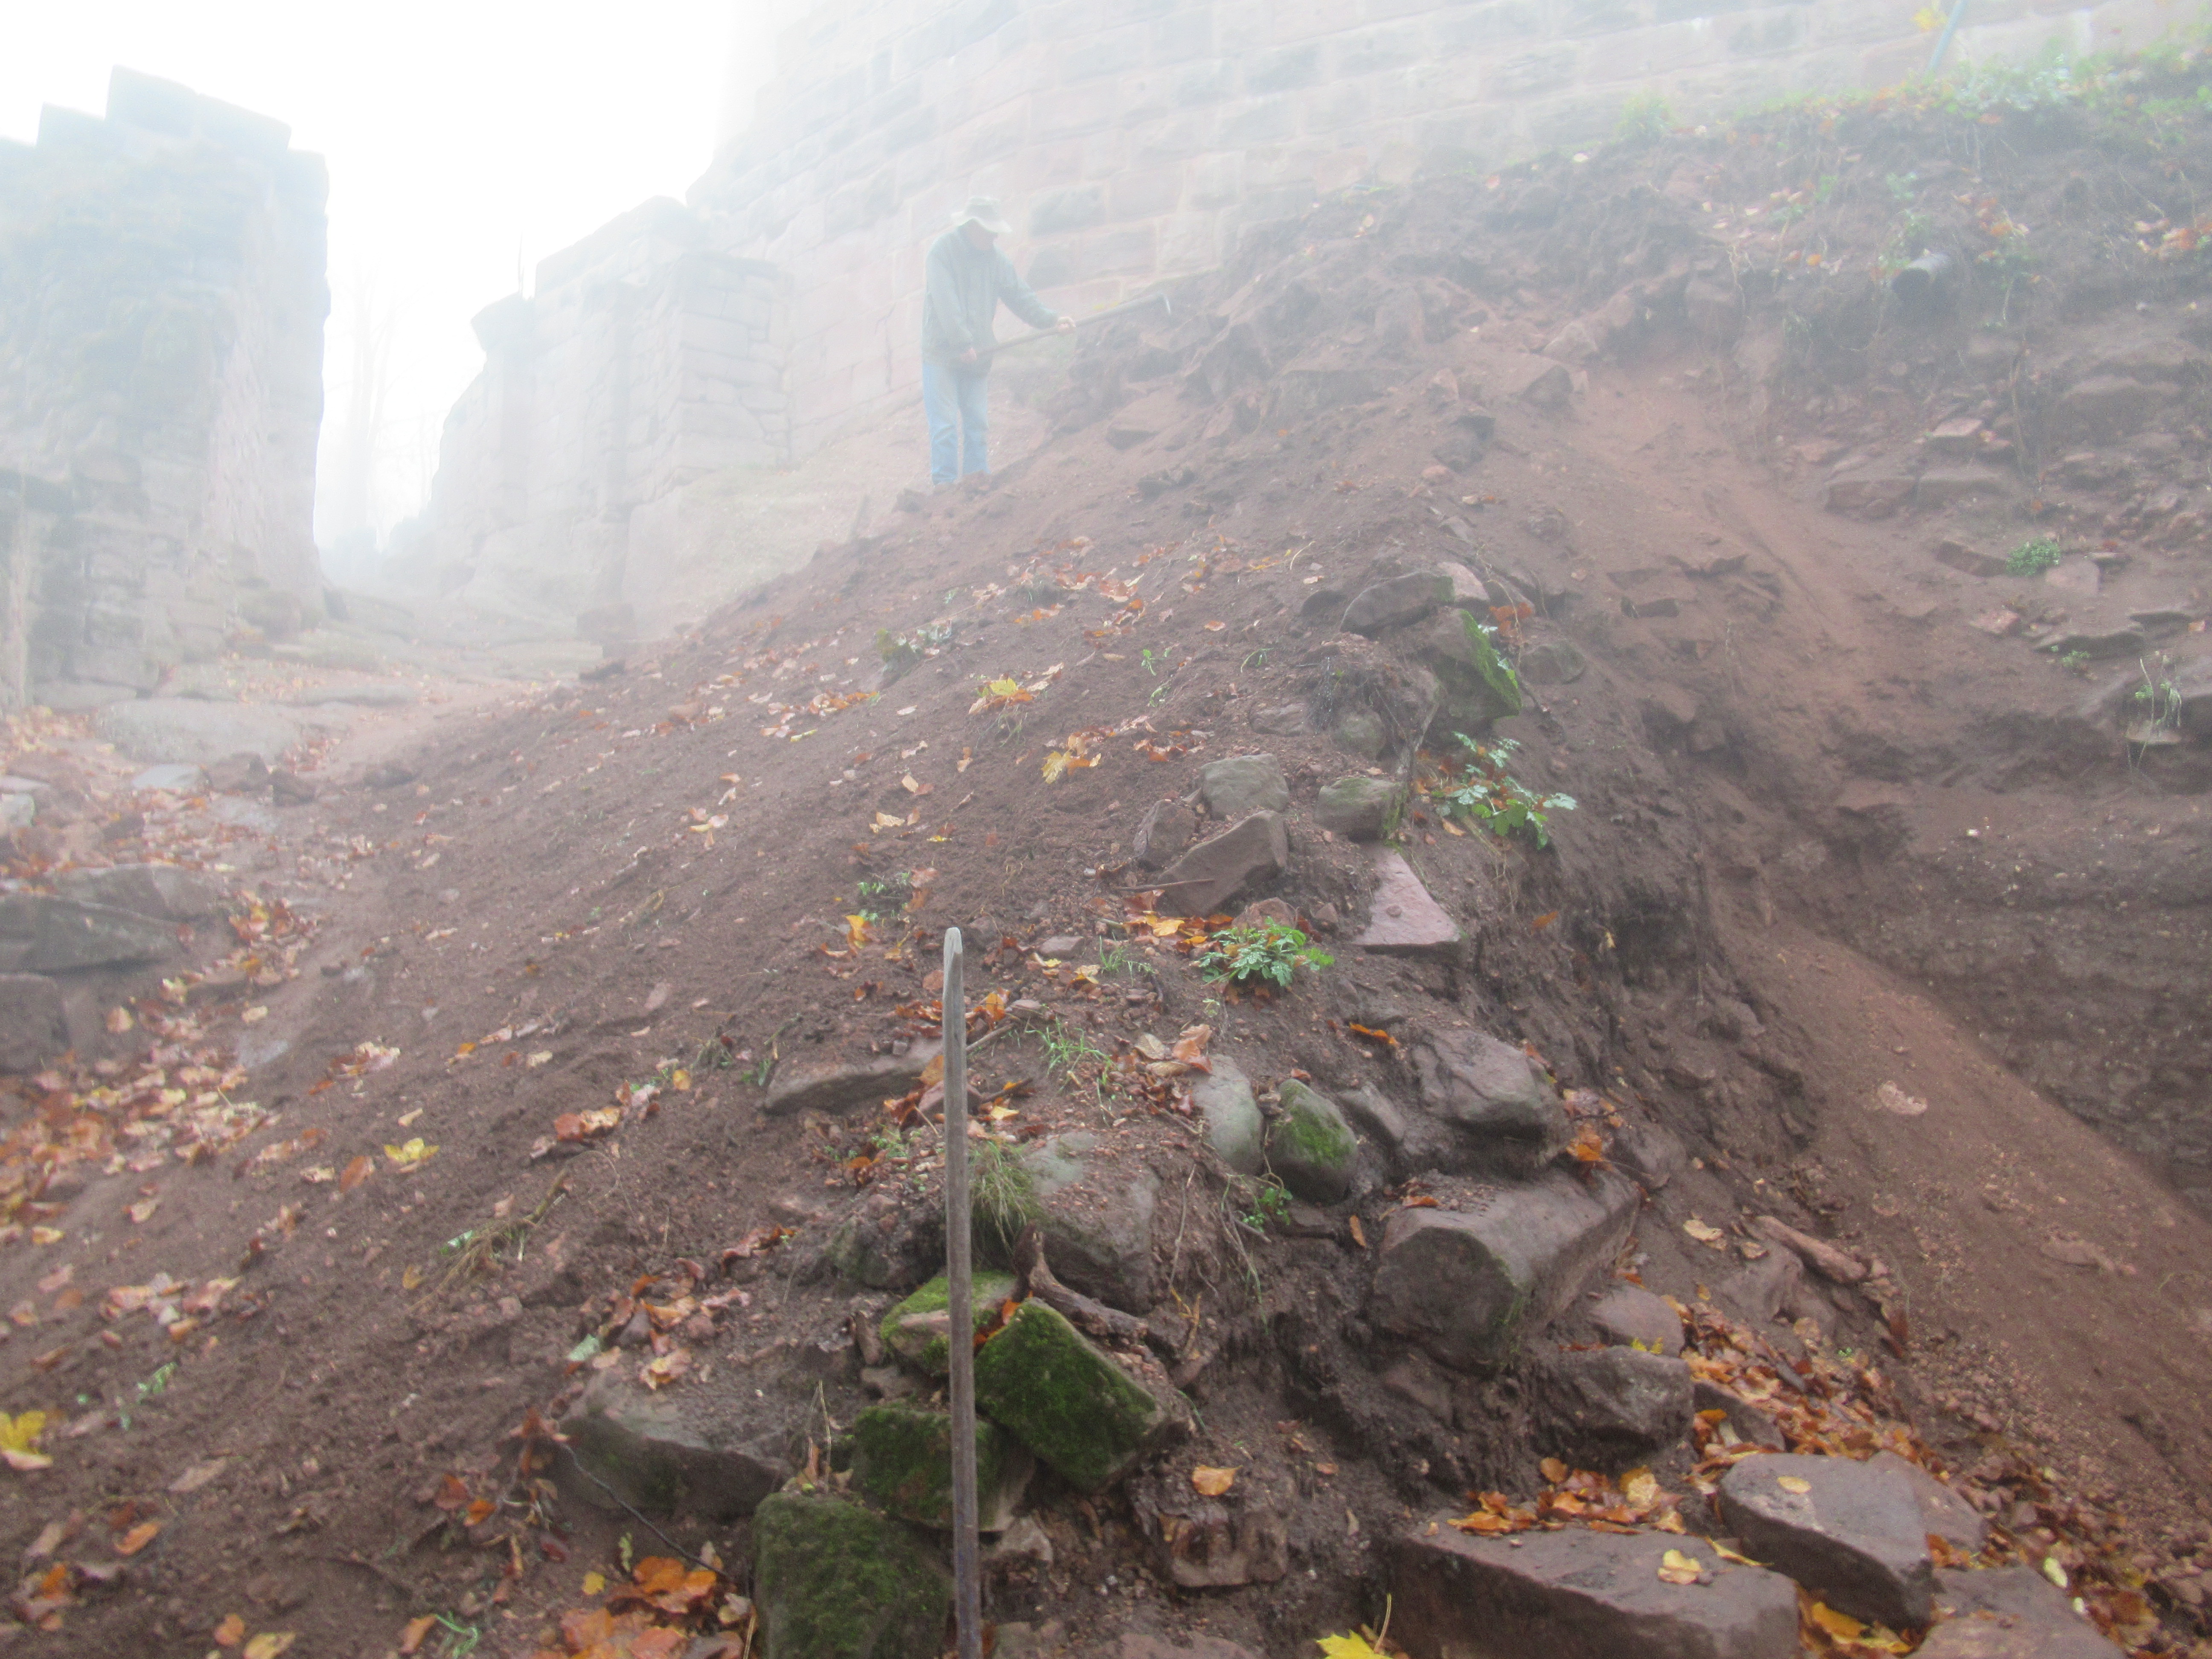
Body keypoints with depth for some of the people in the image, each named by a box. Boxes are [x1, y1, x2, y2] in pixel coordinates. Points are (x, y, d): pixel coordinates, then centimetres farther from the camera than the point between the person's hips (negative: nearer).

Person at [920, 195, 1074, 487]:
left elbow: (1019, 294, 5)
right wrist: (963, 342, -24)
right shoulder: (943, 250, -9)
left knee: (978, 424, 6)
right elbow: (946, 301, -18)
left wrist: (1050, 320, -9)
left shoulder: (995, 258, 9)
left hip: (977, 356, 6)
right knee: (945, 424, -7)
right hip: (942, 352, -6)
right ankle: (945, 483, -4)